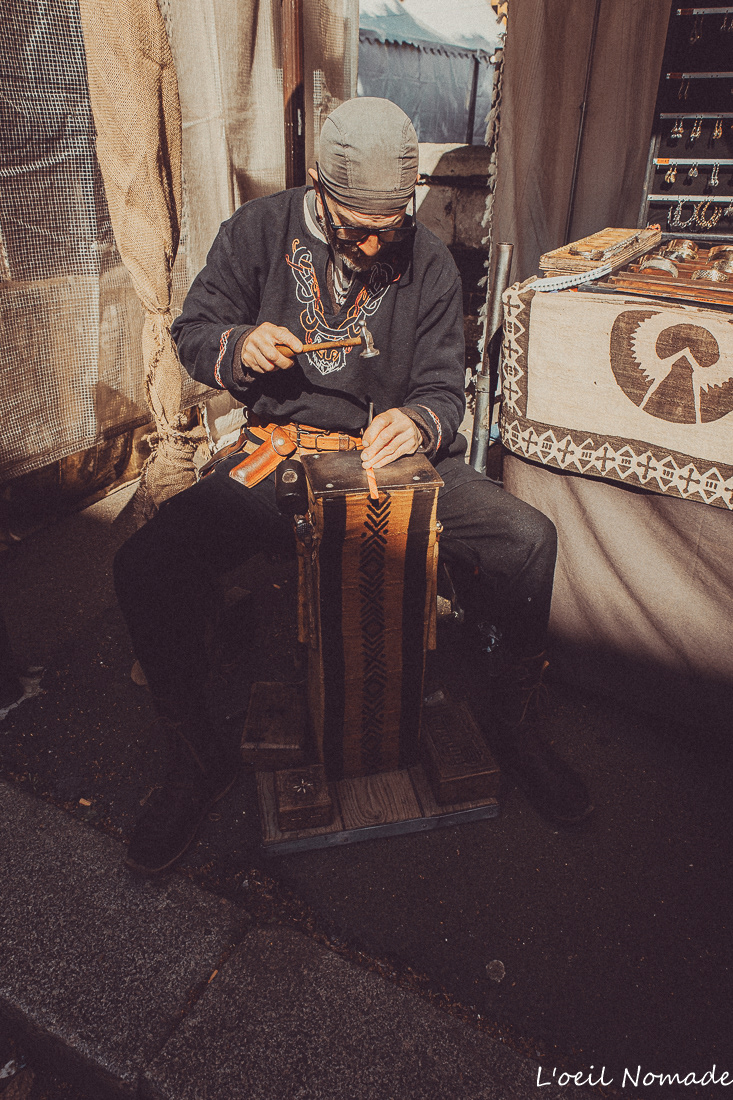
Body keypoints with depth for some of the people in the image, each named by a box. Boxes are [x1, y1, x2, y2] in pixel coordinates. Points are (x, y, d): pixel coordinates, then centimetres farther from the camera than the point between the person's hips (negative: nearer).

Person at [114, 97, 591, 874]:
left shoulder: (428, 263, 1)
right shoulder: (257, 232, -2)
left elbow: (443, 389, 2)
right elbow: (192, 333, 6)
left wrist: (417, 422, -23)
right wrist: (240, 346, -19)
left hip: (390, 452, 1)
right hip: (279, 452, 0)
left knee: (529, 541, -19)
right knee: (144, 569, -23)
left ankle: (512, 725, 6)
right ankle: (200, 757, 1)